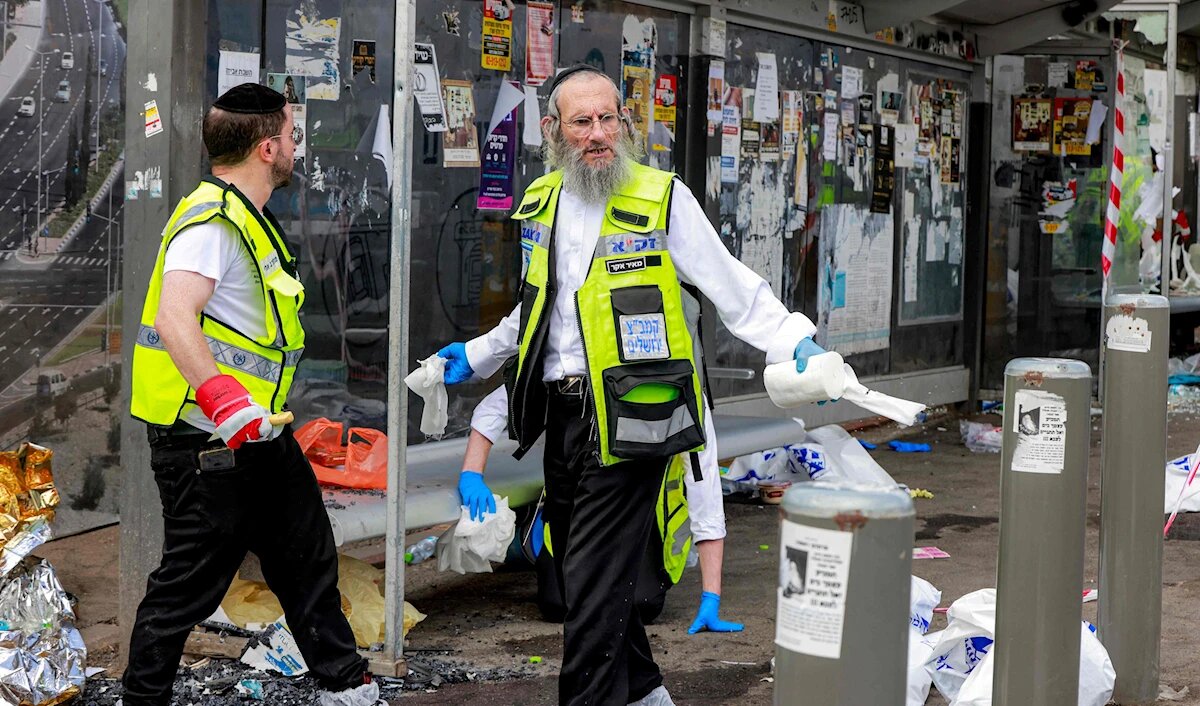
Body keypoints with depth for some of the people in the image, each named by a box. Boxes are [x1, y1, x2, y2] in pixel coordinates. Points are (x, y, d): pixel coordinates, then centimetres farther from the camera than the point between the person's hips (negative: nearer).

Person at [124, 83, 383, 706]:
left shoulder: (247, 217, 15)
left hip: (257, 434, 11)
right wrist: (221, 398, -43)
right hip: (204, 443, -10)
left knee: (308, 559, 17)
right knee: (190, 583, 0)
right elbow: (174, 317, -33)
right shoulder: (211, 220, -19)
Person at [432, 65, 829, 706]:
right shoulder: (539, 204, 13)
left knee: (593, 581, -9)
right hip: (562, 412, 7)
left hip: (629, 417, -7)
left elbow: (733, 288, -7)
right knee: (574, 566, 16)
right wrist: (476, 357, 30)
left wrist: (795, 342, -18)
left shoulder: (662, 198, -6)